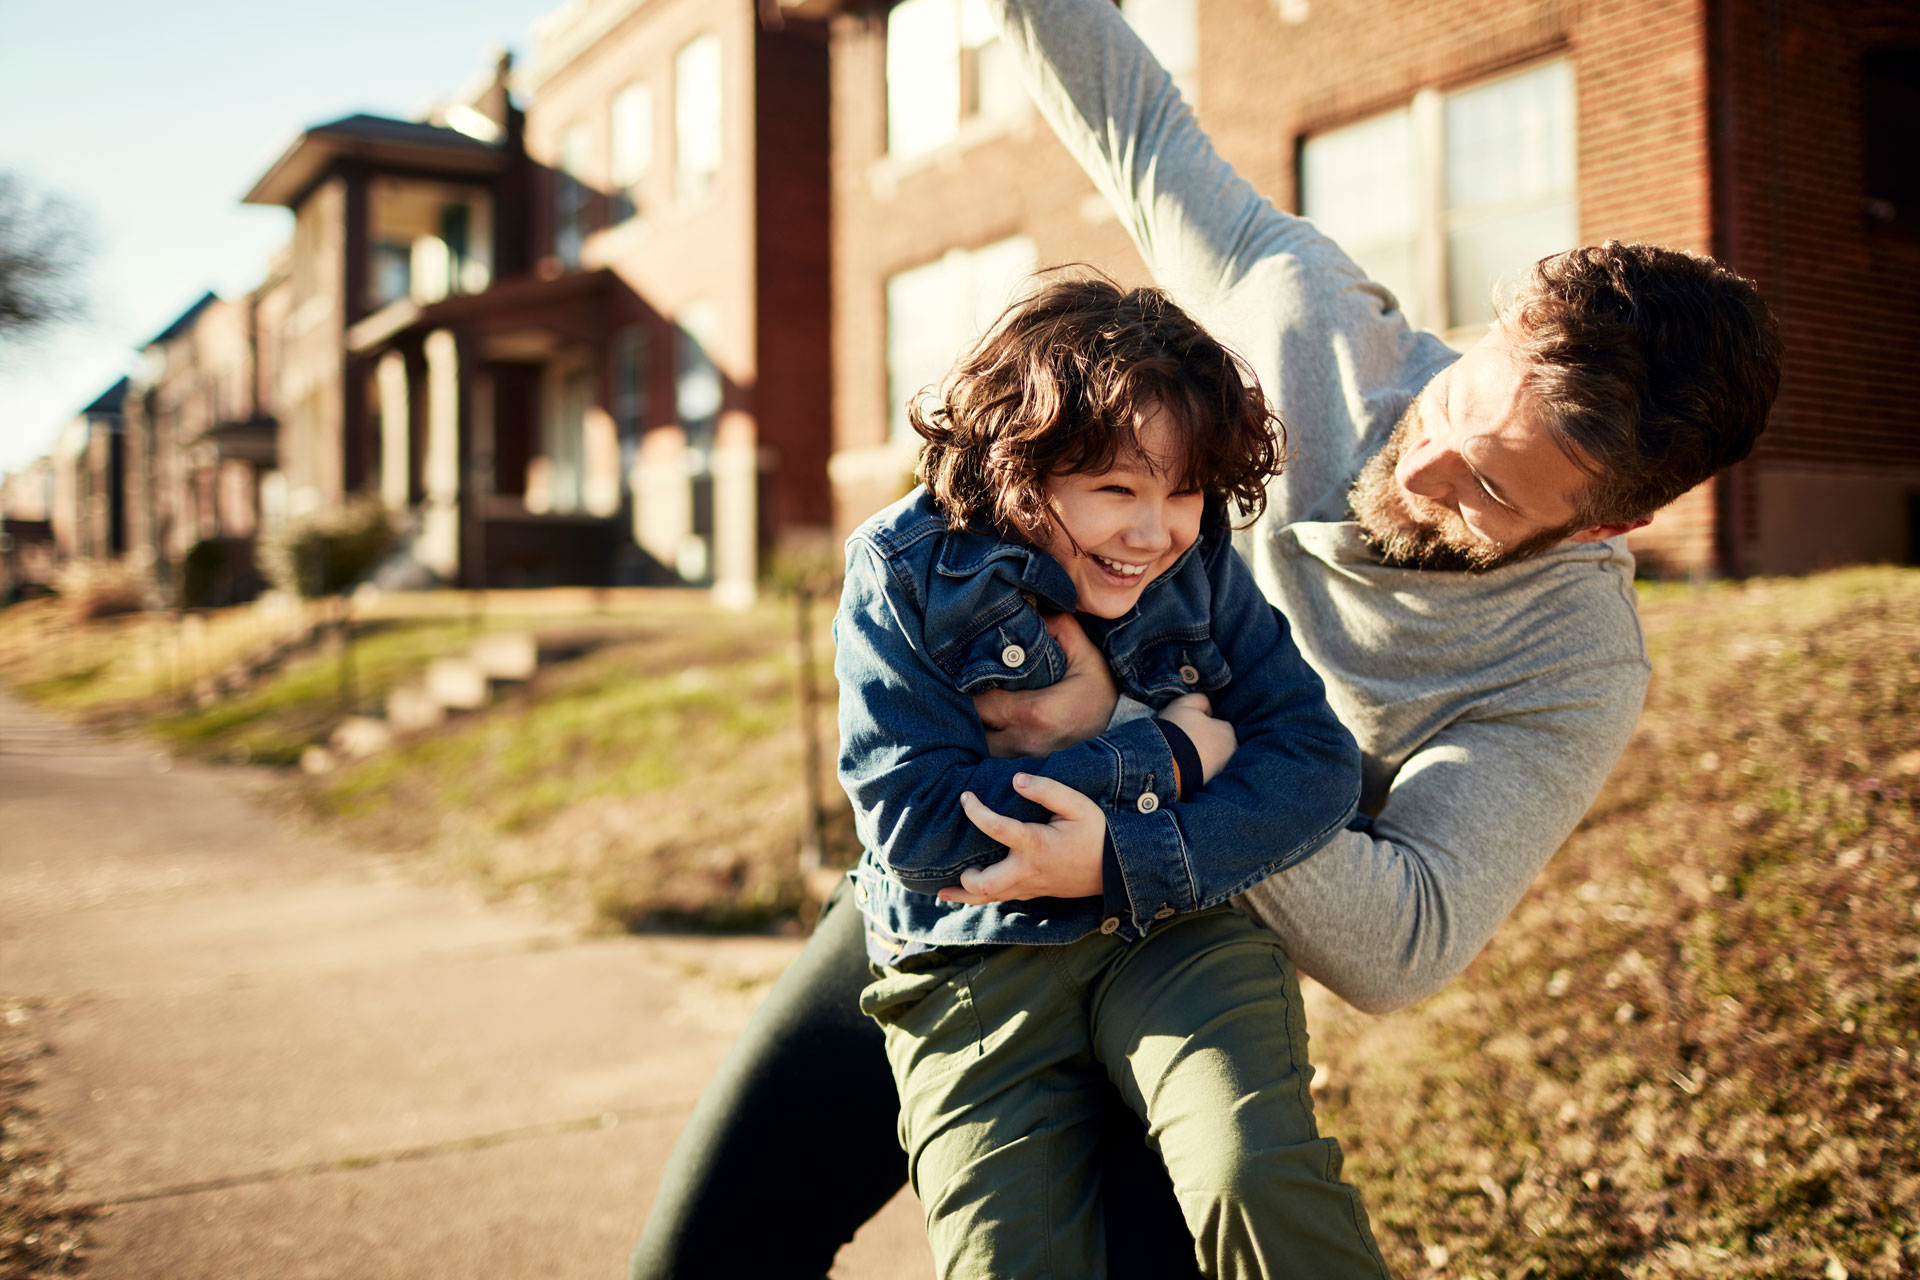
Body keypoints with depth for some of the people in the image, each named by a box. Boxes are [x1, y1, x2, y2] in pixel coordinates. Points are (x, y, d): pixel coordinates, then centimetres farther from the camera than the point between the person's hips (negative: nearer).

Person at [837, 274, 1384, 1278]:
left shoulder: (1200, 565, -1)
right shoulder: (904, 575, -9)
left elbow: (1317, 763, -7)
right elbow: (913, 823, -16)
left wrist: (1128, 854, -22)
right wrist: (1157, 759, -16)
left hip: (1175, 929, 1)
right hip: (974, 966, 0)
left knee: (1254, 1176, -24)